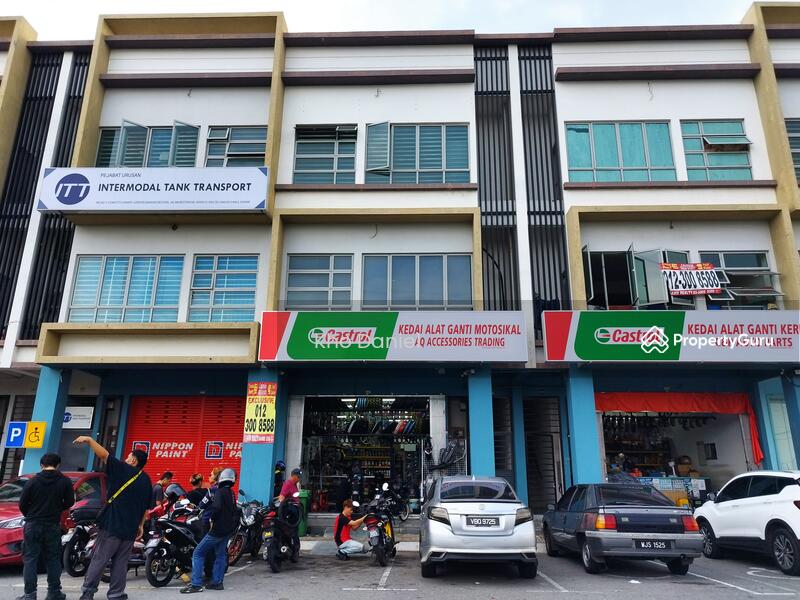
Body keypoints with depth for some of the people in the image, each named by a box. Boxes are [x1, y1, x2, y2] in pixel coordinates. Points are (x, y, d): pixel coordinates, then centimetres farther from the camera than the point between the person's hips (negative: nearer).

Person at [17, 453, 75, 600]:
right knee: (53, 560, 9)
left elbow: (22, 504, -1)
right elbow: (69, 502, -1)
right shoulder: (65, 481, -4)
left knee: (30, 560, 5)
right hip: (53, 526, 1)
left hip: (33, 525, 0)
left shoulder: (32, 481, -4)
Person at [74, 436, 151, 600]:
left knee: (99, 560, 3)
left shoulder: (123, 470, -7)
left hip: (112, 524, -5)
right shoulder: (146, 480, 11)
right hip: (131, 529, 5)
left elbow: (104, 455, -9)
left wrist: (89, 439, -1)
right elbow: (147, 508, 15)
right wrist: (141, 525, 24)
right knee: (120, 563, 11)